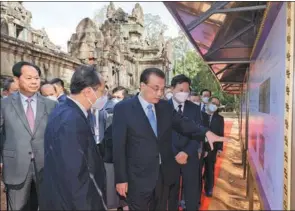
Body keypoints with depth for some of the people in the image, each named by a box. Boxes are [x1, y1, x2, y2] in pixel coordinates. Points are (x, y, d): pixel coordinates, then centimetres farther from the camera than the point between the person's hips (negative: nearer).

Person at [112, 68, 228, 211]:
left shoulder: (165, 106, 3)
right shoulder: (123, 108, -11)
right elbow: (118, 146, -11)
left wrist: (206, 132, -19)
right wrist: (121, 179, -11)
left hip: (163, 174, 5)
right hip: (138, 177, -4)